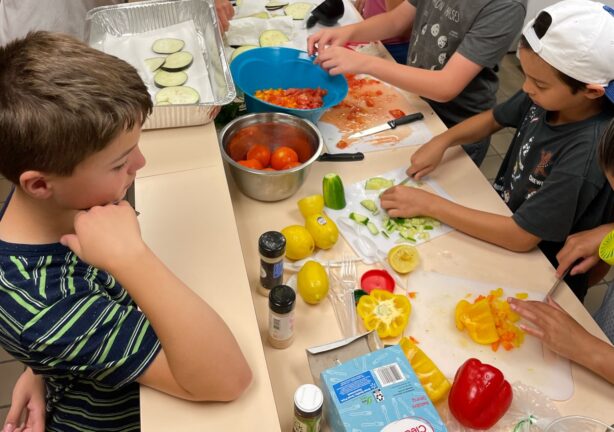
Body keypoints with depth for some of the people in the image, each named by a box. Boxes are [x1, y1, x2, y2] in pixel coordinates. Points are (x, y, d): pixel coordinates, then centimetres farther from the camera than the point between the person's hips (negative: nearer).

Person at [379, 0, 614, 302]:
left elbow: (521, 237, -31)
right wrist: (442, 141, -13)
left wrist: (428, 204, -29)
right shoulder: (549, 97, -15)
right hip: (503, 215, 6)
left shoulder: (588, 153, -34)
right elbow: (493, 119, 5)